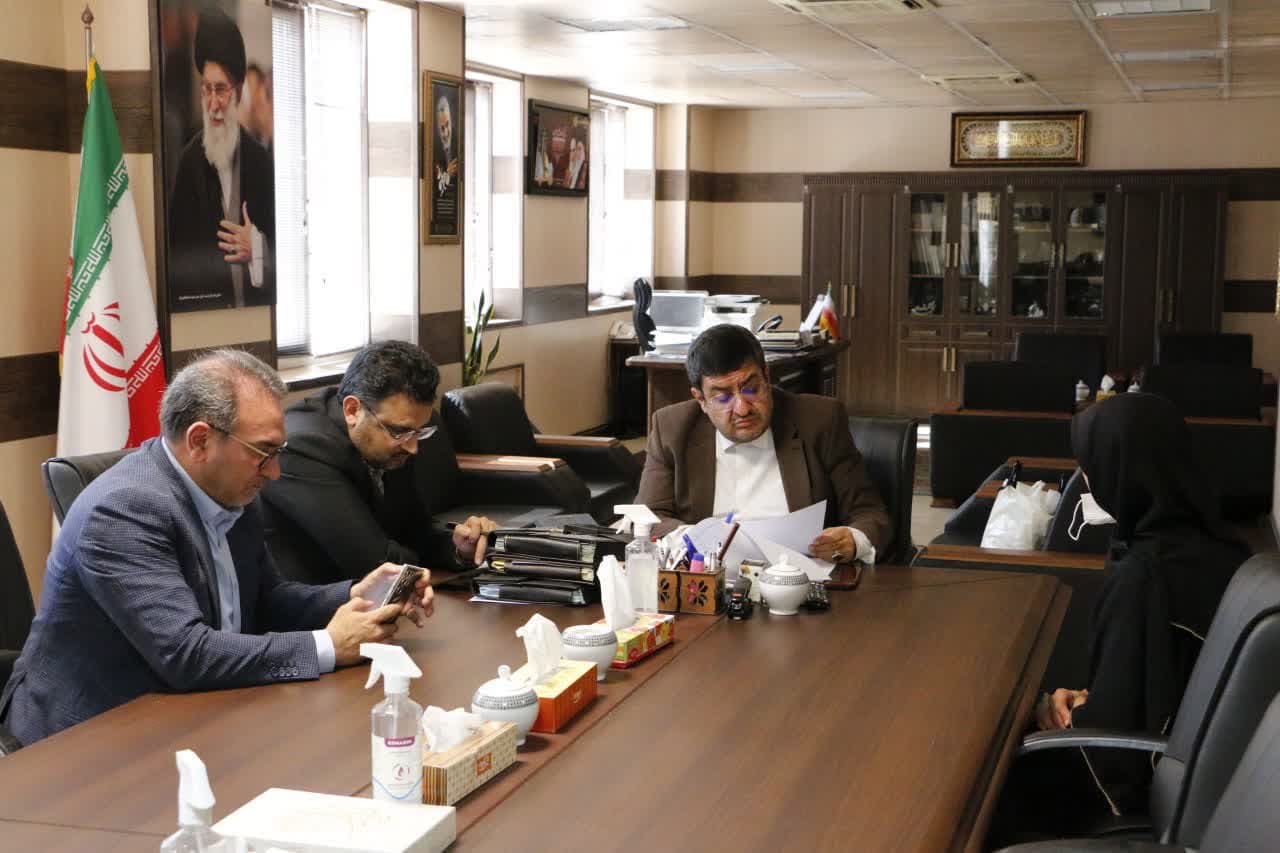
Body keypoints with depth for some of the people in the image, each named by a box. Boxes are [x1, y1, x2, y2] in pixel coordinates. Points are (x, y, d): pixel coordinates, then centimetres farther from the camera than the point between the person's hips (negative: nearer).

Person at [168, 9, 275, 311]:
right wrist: (195, 309, -11)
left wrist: (257, 249, -11)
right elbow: (177, 254, 1)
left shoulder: (260, 159, 5)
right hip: (204, 310, -1)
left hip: (257, 307, 1)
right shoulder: (189, 160, 1)